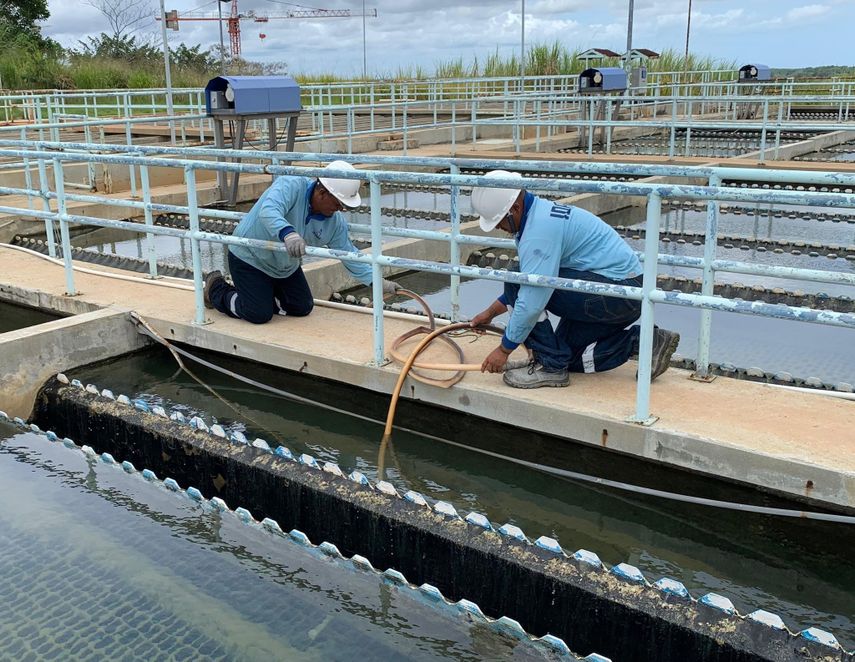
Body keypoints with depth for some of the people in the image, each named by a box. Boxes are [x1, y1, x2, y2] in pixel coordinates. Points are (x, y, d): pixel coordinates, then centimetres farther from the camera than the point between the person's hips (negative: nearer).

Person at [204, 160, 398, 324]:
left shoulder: (335, 223, -11)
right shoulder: (290, 186, -30)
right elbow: (268, 212, -47)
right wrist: (287, 233, -67)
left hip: (285, 267, 7)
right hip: (249, 256, -7)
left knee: (302, 308, 8)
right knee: (260, 315, -11)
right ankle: (217, 289, 15)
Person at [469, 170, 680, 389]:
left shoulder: (540, 228, -22)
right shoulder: (538, 213, 11)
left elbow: (532, 300, -24)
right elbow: (523, 284, 25)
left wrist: (504, 349, -15)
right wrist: (491, 312, 26)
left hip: (618, 293, -11)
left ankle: (550, 367, -8)